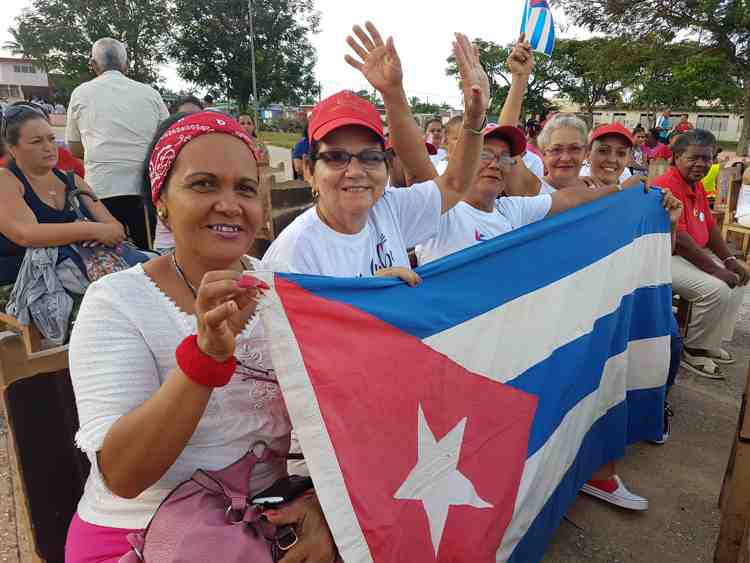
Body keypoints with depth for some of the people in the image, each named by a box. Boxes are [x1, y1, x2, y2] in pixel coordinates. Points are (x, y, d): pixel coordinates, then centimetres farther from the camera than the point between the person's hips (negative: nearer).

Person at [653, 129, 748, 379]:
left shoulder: (697, 186, 11)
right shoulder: (667, 186, -21)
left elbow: (710, 227, 14)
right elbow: (678, 239, -26)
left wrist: (729, 261, 2)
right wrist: (715, 270, -22)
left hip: (696, 254, 11)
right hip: (667, 257, -11)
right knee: (716, 289, -23)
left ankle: (712, 341, 20)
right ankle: (693, 350, -2)